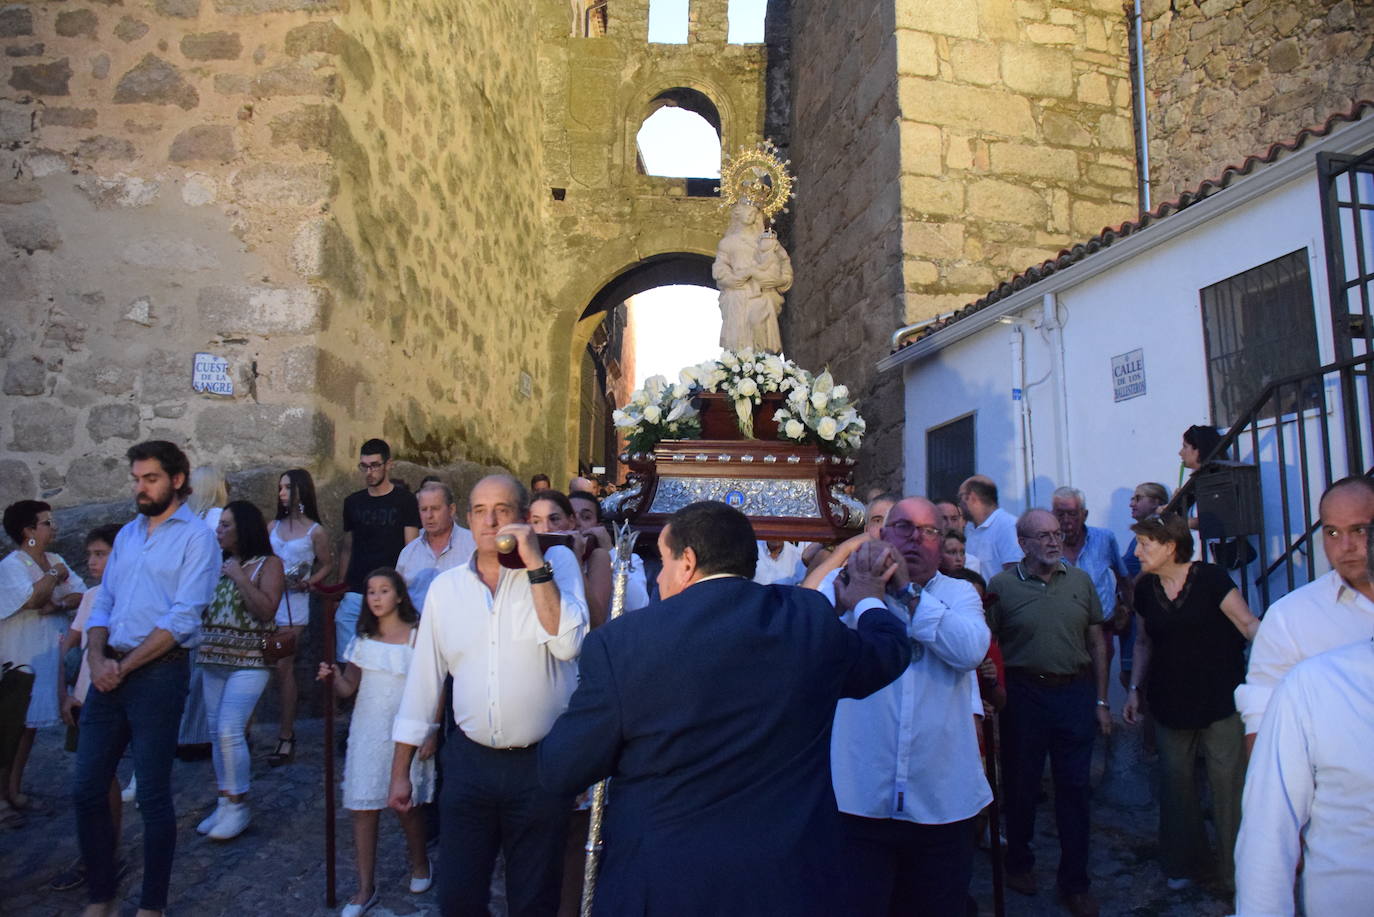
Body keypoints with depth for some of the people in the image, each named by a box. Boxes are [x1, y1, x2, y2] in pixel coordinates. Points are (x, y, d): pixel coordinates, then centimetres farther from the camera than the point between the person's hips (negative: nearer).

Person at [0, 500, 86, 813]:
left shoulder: (56, 561, 10)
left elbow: (81, 595, 2)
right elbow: (33, 599, -25)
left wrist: (58, 605, -16)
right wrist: (53, 575, -11)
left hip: (50, 653, 6)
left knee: (31, 719, 11)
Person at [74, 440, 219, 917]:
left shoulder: (196, 537, -6)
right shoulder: (127, 534, 15)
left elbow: (183, 619, -14)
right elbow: (103, 604, 13)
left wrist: (125, 666, -13)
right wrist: (97, 658, -4)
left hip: (158, 672, -6)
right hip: (109, 674, 6)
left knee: (153, 796, 2)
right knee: (87, 789, 10)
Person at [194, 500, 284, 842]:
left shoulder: (269, 564, -4)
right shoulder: (219, 564, 12)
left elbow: (266, 611, -15)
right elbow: (200, 606, 11)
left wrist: (240, 578, -16)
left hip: (249, 660, -6)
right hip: (214, 659, 6)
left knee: (229, 732, -13)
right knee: (217, 734, 10)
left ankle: (237, 806, 1)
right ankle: (224, 803, 22)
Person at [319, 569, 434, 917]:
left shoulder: (418, 634, -7)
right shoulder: (363, 637, 6)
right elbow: (348, 688, 5)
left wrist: (432, 733, -9)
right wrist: (333, 677, -16)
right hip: (368, 732, 4)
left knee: (406, 804, 5)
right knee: (363, 808, 3)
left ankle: (419, 864, 32)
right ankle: (365, 889, 16)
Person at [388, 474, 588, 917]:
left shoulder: (556, 564, -6)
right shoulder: (445, 586, 2)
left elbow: (567, 643, -21)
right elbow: (423, 680, 8)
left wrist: (535, 564, -23)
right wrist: (400, 771, 10)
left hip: (540, 764, -2)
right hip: (469, 761, 2)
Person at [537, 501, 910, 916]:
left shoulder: (621, 642, -18)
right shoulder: (813, 619, -8)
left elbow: (558, 771, -9)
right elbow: (890, 652, 12)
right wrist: (869, 602, 33)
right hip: (794, 883, 3)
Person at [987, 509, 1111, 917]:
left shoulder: (1080, 581, 4)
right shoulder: (1002, 585, -5)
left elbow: (1097, 643, 9)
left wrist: (1101, 700, 7)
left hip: (1075, 692, 2)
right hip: (1024, 695, -2)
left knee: (1074, 788, 8)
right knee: (1021, 784, 12)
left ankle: (1075, 882, 23)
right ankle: (1019, 862, 34)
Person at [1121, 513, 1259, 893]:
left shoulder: (1209, 578, -9)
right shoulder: (1145, 590, 4)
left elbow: (1248, 623, -9)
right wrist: (1135, 688, 8)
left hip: (1221, 702, -4)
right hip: (1170, 703, 4)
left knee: (1228, 782, -1)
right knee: (1176, 781, 10)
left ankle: (1236, 871, 17)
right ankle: (1183, 863, 28)